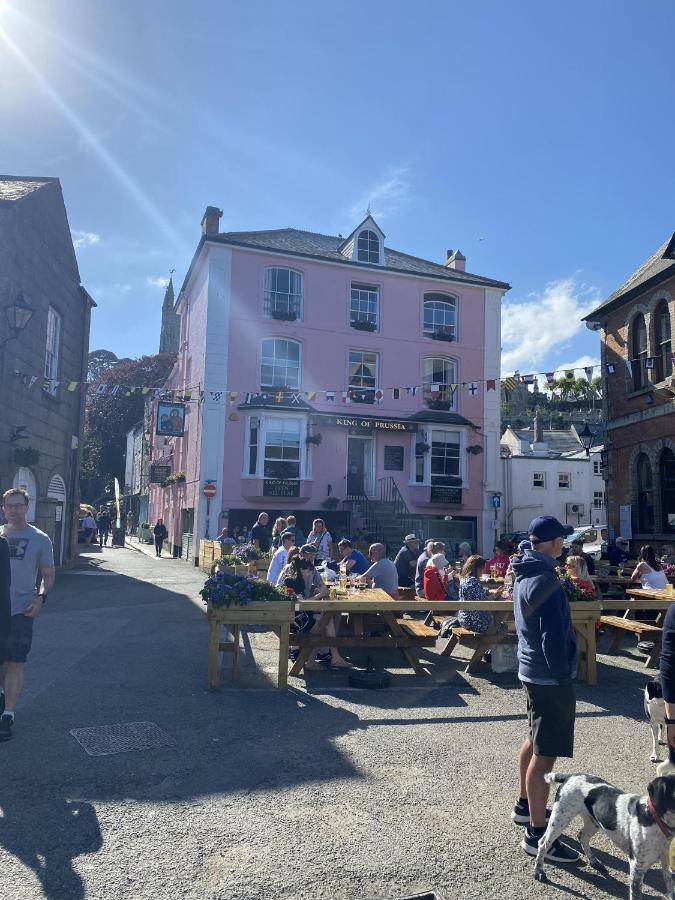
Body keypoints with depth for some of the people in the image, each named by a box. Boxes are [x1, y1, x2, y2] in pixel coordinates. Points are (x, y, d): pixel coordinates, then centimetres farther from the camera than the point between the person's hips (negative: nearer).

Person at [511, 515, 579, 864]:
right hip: (549, 677, -10)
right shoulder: (544, 581, -23)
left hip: (531, 668, 10)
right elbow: (553, 637, -24)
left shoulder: (524, 573, 8)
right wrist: (562, 677, -17)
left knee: (535, 740, 24)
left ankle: (525, 805, 40)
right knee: (546, 755, -2)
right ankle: (537, 834, 8)